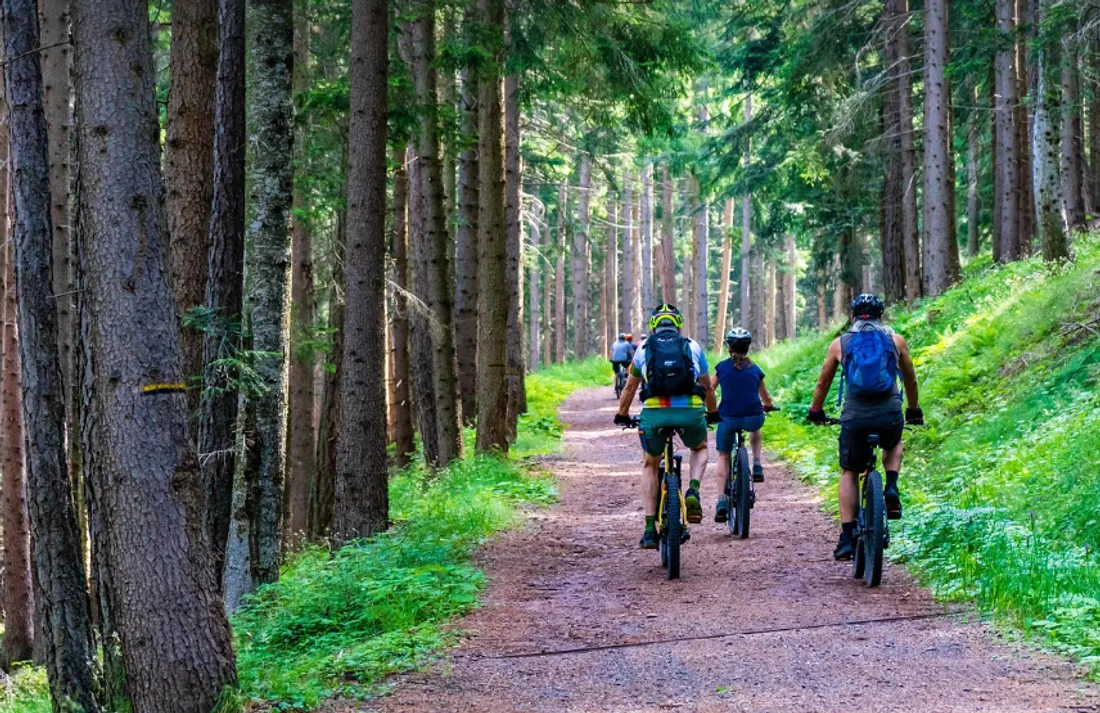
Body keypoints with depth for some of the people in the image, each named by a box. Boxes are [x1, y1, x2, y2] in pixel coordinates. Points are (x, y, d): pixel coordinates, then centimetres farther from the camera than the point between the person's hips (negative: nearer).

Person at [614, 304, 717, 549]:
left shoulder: (644, 348, 18)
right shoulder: (693, 347, 18)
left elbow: (630, 387, 27)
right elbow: (707, 387, 27)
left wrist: (622, 415, 43)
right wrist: (712, 412, 45)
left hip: (654, 413, 0)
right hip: (690, 412, 0)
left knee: (650, 465, 25)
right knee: (700, 448, 33)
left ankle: (650, 530, 15)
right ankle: (693, 492, 4)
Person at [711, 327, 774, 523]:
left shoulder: (722, 367, 7)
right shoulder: (755, 370, 11)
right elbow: (766, 399, 23)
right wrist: (767, 406, 45)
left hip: (728, 419, -1)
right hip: (753, 418, 1)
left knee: (723, 456, 19)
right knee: (755, 431, 39)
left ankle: (722, 501, 6)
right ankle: (757, 466, 21)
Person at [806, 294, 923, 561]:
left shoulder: (840, 343, 11)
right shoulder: (896, 340, 12)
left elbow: (823, 383, 21)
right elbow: (910, 379, 24)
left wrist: (816, 411, 37)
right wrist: (914, 410, 40)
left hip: (854, 418, -1)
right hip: (890, 416, 1)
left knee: (849, 473, 16)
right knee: (894, 445, 35)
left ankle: (848, 538, 6)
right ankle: (891, 488, 8)